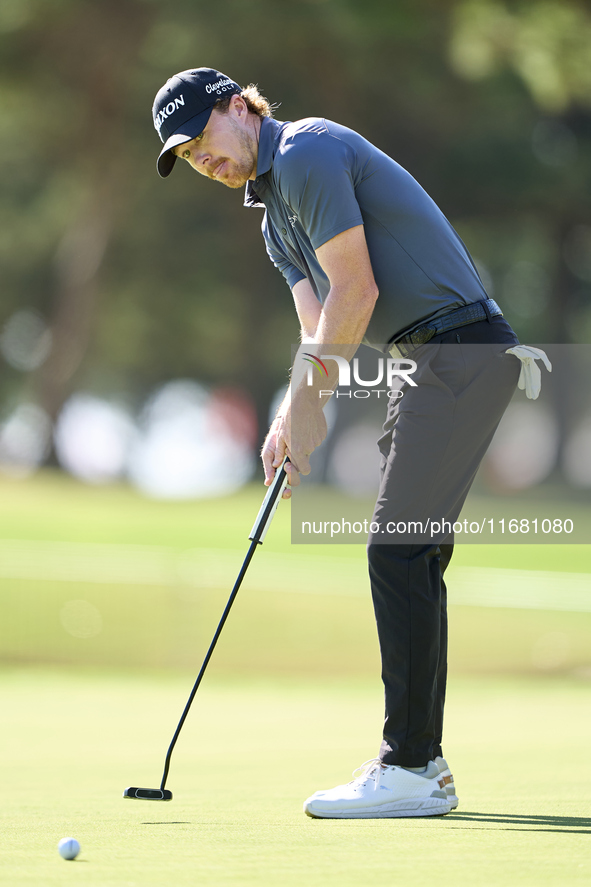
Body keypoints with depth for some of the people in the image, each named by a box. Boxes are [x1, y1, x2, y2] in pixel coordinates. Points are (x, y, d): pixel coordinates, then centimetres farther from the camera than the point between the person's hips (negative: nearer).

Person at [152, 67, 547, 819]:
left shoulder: (308, 152, -10)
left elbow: (355, 290, -15)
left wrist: (309, 404, -10)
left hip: (460, 351, -10)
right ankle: (422, 763, 13)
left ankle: (408, 770, -12)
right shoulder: (274, 217, 21)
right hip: (436, 361, 10)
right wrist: (292, 418, -4)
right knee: (410, 558, 10)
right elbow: (318, 326, 13)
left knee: (398, 551, -12)